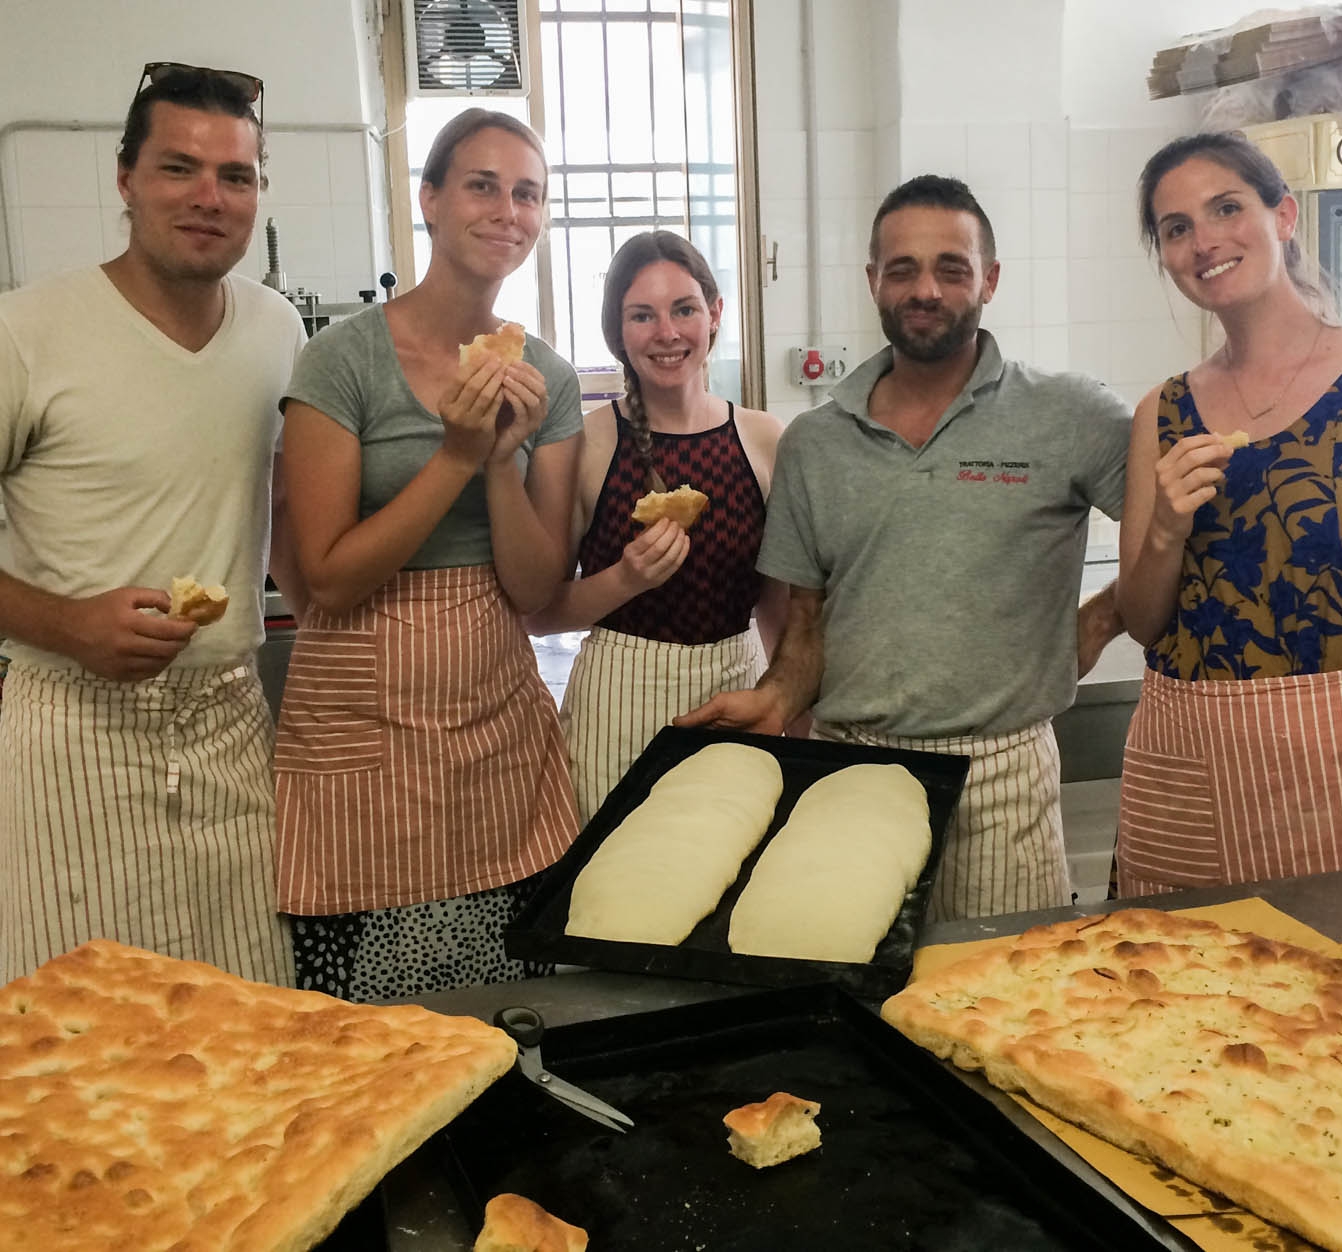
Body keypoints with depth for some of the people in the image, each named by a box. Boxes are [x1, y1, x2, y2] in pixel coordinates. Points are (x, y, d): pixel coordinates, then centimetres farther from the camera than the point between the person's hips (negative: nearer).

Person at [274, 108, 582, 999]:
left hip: (500, 705, 4)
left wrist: (506, 455, -13)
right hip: (367, 716, -4)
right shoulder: (348, 357, -7)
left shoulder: (546, 380, 6)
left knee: (513, 1021, 7)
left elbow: (535, 590, 2)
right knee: (371, 1038, 2)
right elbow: (331, 576, -10)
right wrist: (459, 455, -17)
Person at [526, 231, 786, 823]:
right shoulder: (583, 442, -7)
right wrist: (626, 580, -19)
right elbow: (541, 613, -4)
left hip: (739, 686, 3)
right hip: (619, 701, -2)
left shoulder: (766, 439, 1)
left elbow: (780, 603, 8)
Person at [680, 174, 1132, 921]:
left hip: (999, 774, -2)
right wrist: (778, 698, -4)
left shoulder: (1071, 419, -3)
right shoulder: (812, 445, 8)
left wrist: (1094, 629, -4)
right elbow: (810, 622, 12)